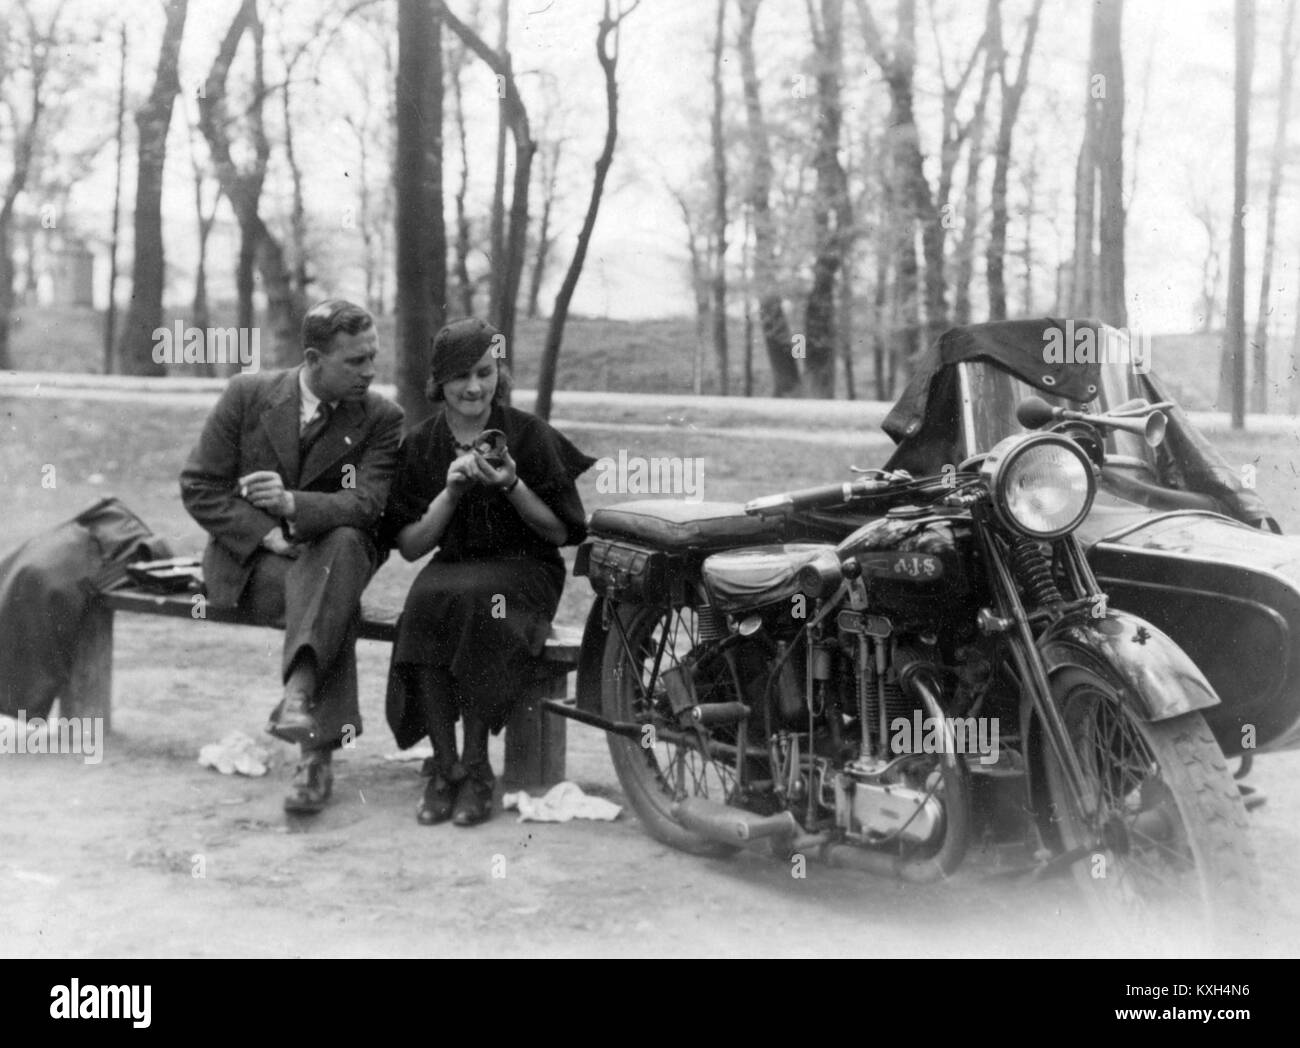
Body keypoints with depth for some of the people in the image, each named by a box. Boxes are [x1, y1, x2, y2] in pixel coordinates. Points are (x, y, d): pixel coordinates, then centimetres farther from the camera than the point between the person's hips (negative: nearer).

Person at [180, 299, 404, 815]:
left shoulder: (380, 418, -4)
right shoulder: (247, 395, -4)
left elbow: (366, 506, -17)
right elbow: (198, 486, -4)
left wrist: (292, 504, -35)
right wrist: (267, 534, -18)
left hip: (335, 552, 1)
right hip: (250, 559, -1)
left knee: (345, 542, -36)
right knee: (337, 602, -33)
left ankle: (298, 694, -47)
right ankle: (318, 749, -33)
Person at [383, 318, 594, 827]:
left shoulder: (529, 435, -3)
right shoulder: (419, 445, 4)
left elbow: (561, 533, -1)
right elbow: (410, 546, 2)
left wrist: (511, 486, -16)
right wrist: (451, 490, -12)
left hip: (524, 569, -2)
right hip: (453, 567, 2)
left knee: (472, 599, -34)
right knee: (425, 600, -32)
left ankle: (476, 767, -23)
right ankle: (444, 765, -22)